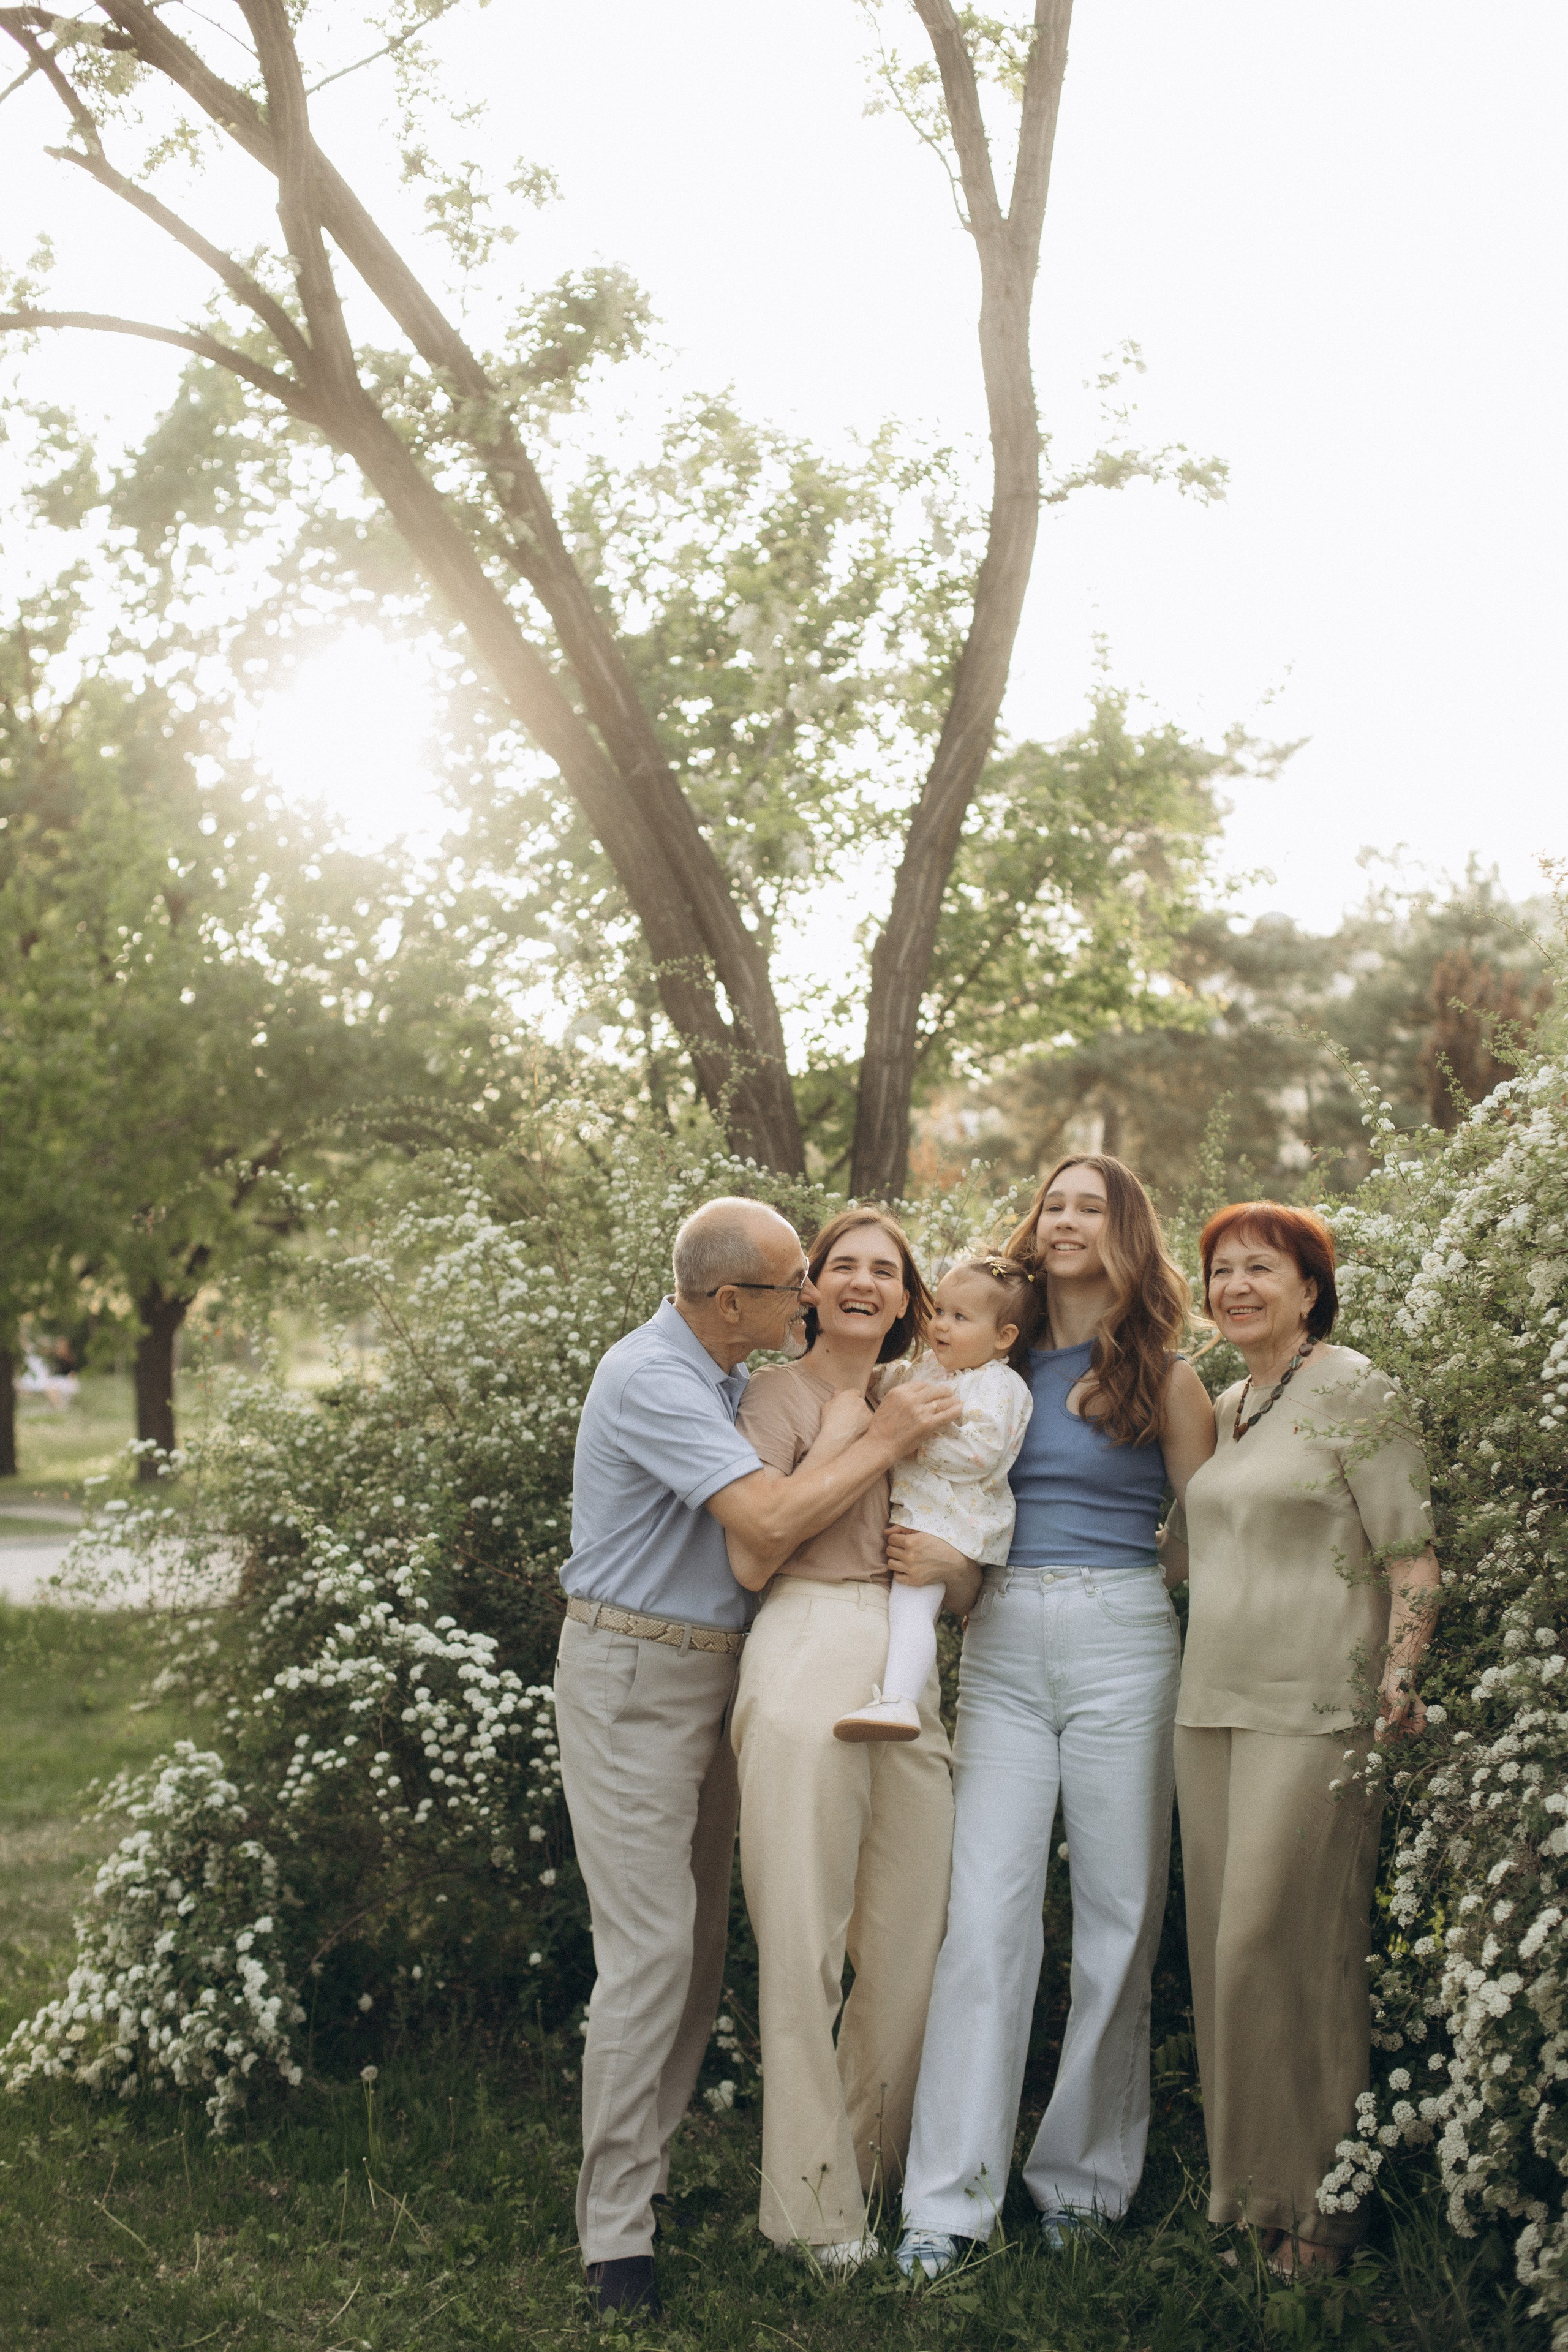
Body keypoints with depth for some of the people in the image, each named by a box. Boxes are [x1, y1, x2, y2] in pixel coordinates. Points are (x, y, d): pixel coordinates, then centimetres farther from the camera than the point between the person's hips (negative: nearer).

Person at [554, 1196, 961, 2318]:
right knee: (652, 1949, -10)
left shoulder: (737, 1372, 10)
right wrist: (882, 1440, -14)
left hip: (712, 1674, 9)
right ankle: (615, 2235, -3)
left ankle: (652, 2160, 23)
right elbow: (773, 1518, -27)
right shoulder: (653, 1379, -20)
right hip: (632, 1681, -9)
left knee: (701, 1940, 11)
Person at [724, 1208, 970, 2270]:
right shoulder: (782, 1393, 4)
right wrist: (865, 1435, -7)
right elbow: (752, 1557, -8)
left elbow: (968, 1586, 25)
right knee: (805, 1936, -4)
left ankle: (868, 2167, 24)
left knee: (916, 1934, 4)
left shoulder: (925, 1406, 22)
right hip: (809, 1655, -6)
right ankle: (815, 2204, 7)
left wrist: (949, 1560, 1)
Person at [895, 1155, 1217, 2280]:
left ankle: (1086, 2174, 18)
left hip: (1122, 1646, -2)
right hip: (1004, 1647, 2)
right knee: (987, 1913, -5)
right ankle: (951, 2199, -3)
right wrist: (943, 1550, -2)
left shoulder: (1164, 1377, 5)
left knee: (1119, 1916, 3)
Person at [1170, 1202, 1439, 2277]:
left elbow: (1412, 1555, -8)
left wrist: (1401, 1672, -19)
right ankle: (1239, 2189, 17)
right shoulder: (1222, 1407, 16)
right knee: (1225, 1947, 8)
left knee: (1281, 1948, -7)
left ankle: (1316, 2205, 5)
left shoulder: (1354, 1390, -5)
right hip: (1213, 1703, 7)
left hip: (1314, 1707, -7)